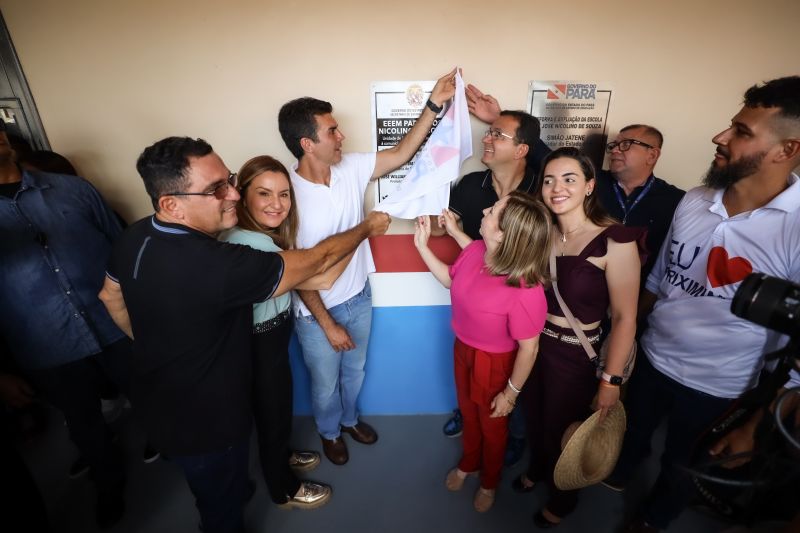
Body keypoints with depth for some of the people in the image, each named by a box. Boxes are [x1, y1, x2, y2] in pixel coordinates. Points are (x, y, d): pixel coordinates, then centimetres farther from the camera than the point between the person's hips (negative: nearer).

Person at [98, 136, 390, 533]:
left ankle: (235, 492, 65)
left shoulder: (135, 237, -11)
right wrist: (366, 228, -13)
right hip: (204, 422, -8)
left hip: (158, 402, 8)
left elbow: (111, 297, 8)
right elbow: (315, 262, -29)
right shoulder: (217, 266, -39)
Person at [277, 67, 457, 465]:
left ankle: (350, 419, 57)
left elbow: (402, 153, -3)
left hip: (359, 298, 5)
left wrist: (434, 103, -10)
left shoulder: (351, 168, -10)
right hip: (316, 312, -5)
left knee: (355, 370, 28)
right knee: (325, 383, 21)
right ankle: (329, 432, 52)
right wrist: (328, 324, -16)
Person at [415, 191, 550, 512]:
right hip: (463, 351, 6)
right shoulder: (474, 250, -17)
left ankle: (490, 482, 56)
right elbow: (451, 280, 4)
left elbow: (528, 349, -24)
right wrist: (422, 245, -3)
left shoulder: (526, 291, -37)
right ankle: (468, 463, 62)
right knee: (468, 413, 30)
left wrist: (511, 393, -11)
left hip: (495, 366, -6)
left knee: (492, 425, 24)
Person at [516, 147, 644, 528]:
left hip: (577, 355, -4)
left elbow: (624, 318, -17)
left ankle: (562, 498, 52)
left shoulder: (615, 241, -21)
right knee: (534, 419, 26)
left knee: (561, 430, 19)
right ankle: (536, 470, 60)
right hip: (533, 344, 5)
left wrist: (611, 379, -14)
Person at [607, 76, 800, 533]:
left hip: (718, 389, -3)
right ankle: (617, 476, 60)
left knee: (681, 467, 24)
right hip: (651, 359, 4)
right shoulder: (694, 201, -8)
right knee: (631, 434, 28)